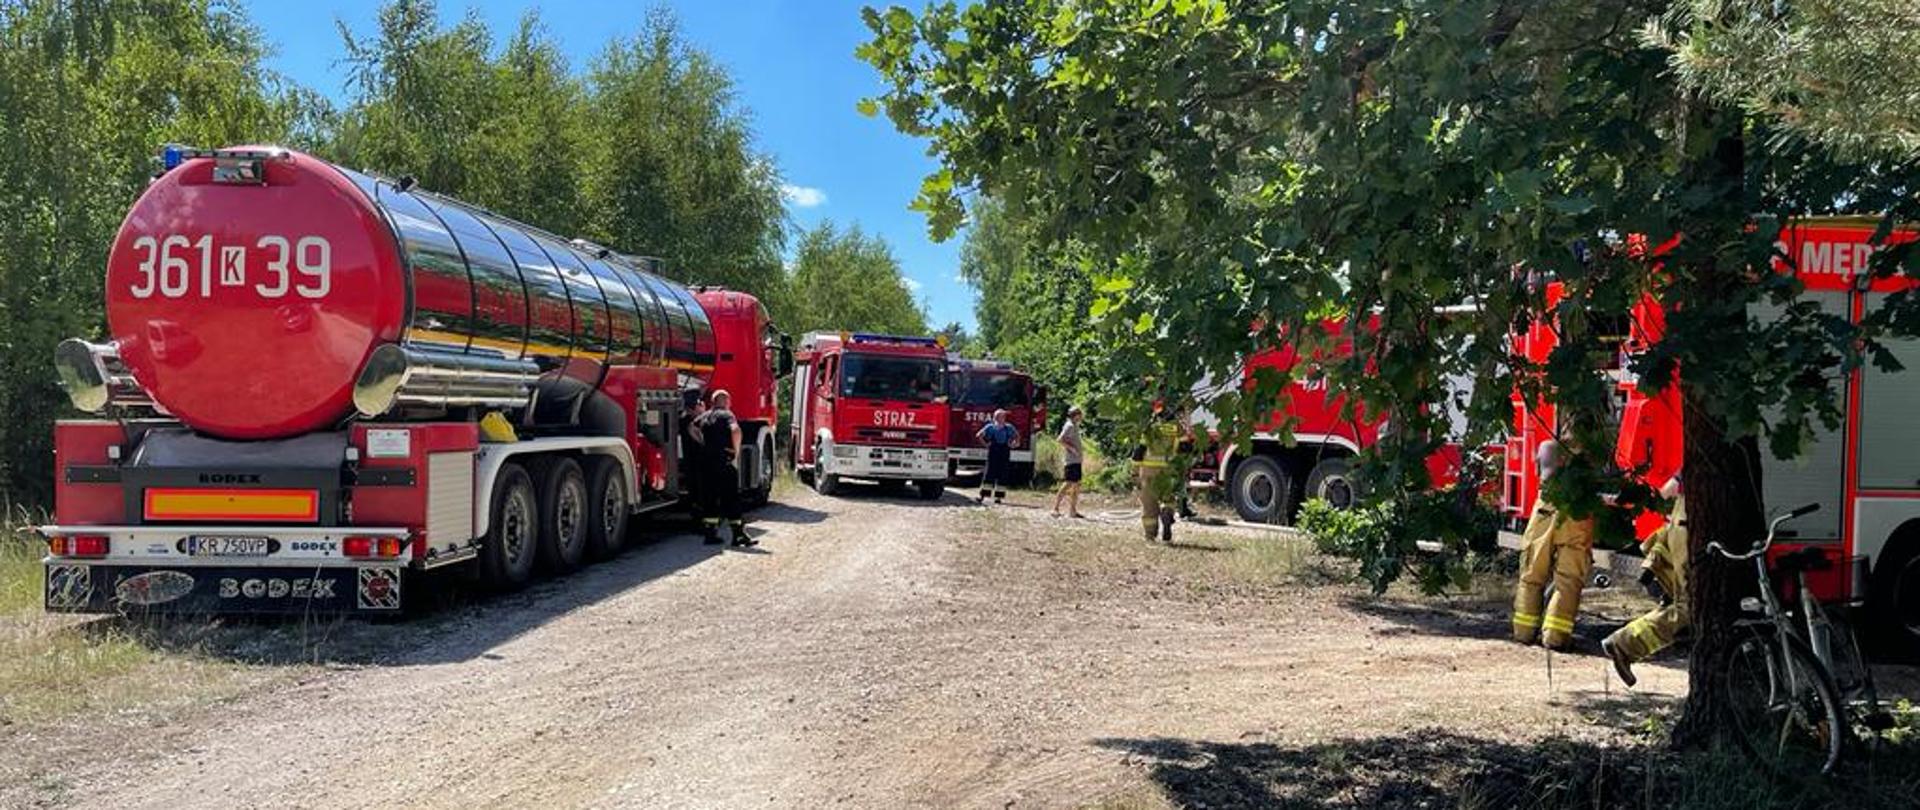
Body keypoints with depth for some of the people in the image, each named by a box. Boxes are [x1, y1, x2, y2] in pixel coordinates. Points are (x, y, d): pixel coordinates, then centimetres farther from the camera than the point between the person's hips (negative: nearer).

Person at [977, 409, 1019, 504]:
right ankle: (983, 495, -3)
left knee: (1002, 475, 0)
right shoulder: (990, 427, 2)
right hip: (993, 452, -2)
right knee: (989, 474, -5)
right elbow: (979, 435, 6)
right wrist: (986, 444, 0)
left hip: (1005, 453, 2)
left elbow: (1017, 436, 23)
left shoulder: (1009, 428, 8)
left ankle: (998, 497, 5)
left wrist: (1012, 444, 9)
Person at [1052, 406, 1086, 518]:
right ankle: (1055, 508, -14)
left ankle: (1073, 510, 14)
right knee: (1068, 484, -14)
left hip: (1076, 460, 10)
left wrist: (1080, 454, 16)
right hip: (1071, 461, -10)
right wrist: (1073, 449, -22)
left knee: (1076, 486, 10)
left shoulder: (1075, 426, 19)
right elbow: (1061, 440, -22)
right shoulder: (1069, 426, -10)